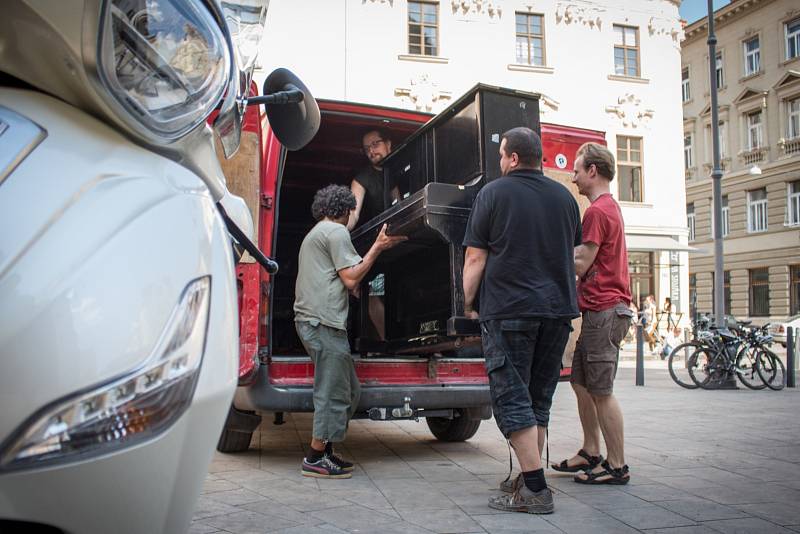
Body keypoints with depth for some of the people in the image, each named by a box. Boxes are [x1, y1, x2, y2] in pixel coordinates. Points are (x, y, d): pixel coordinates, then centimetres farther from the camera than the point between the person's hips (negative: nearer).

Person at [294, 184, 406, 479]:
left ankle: (325, 451, 17)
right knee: (333, 392, -6)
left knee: (349, 389, 13)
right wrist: (377, 247, -4)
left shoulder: (315, 234, 30)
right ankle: (315, 459, 0)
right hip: (324, 322, -10)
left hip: (310, 320, 10)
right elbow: (351, 279, -10)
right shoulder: (336, 231, -2)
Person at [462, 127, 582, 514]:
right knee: (539, 398, 14)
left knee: (512, 398, -2)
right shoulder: (564, 196, 13)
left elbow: (475, 258, -6)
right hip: (557, 309, 6)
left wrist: (468, 302, 6)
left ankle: (535, 489, -4)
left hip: (508, 309, -6)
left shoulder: (494, 193, -3)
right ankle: (530, 478, 21)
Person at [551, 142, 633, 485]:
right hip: (603, 308, 10)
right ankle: (590, 454, 23)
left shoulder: (597, 211, -13)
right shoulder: (610, 207, 19)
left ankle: (617, 466, 4)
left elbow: (579, 265, -16)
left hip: (603, 309, -10)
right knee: (581, 383, 15)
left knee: (601, 391, -4)